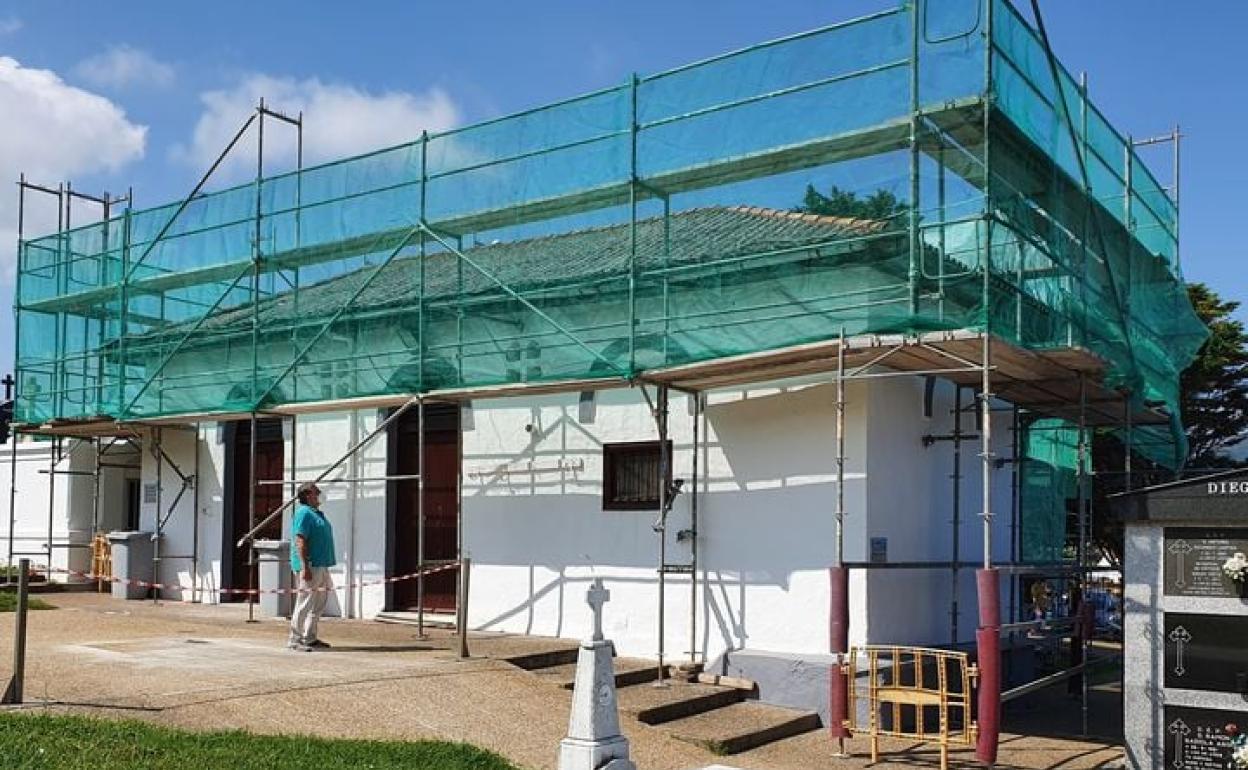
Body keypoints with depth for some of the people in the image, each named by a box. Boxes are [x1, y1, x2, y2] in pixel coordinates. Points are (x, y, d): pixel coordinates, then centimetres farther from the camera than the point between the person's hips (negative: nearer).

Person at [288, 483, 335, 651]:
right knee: (305, 603, -7)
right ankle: (295, 639, 0)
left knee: (319, 603, 13)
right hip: (310, 566, -10)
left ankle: (310, 638, 21)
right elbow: (300, 541, -19)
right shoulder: (303, 513, -12)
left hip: (321, 565, 10)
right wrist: (305, 566, -25)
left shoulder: (316, 513, 18)